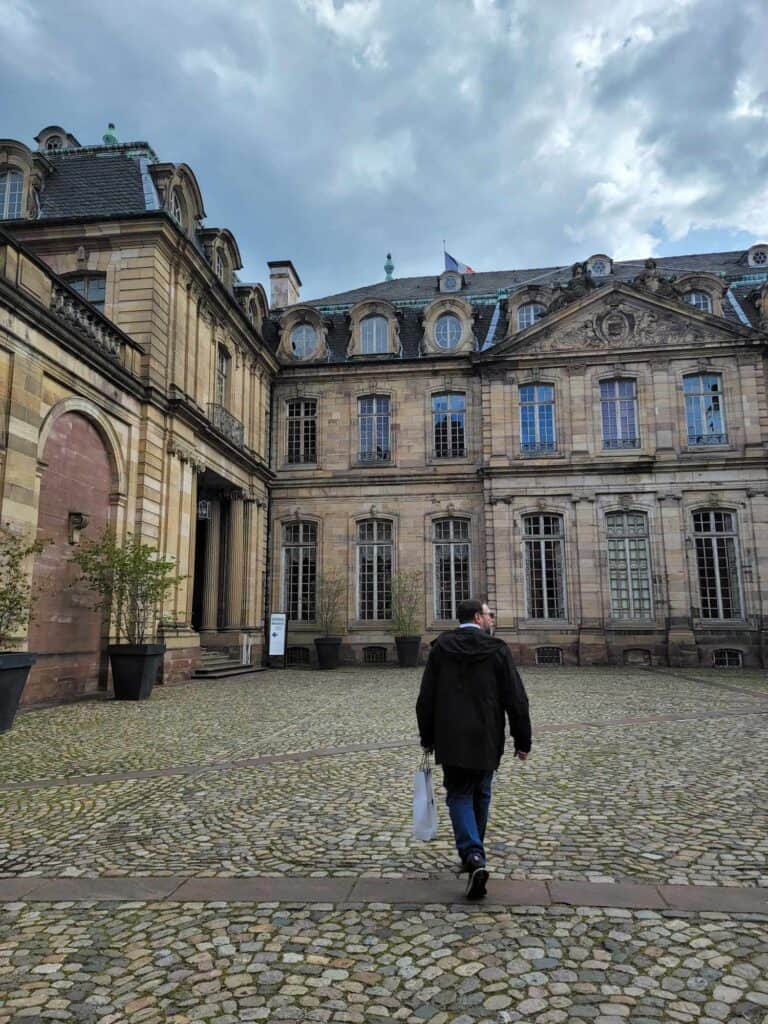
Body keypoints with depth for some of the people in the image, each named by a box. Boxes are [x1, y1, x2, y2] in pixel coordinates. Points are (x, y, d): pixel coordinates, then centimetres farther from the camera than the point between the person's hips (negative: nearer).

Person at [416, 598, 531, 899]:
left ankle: (473, 856, -13)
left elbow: (425, 698, 1)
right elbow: (516, 699, -5)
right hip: (486, 740, 0)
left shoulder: (440, 647, -1)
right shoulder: (497, 649, -5)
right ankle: (474, 855, 29)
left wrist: (427, 738, 11)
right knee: (480, 796, 17)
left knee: (459, 796, 6)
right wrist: (522, 740, 4)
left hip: (451, 739, 0)